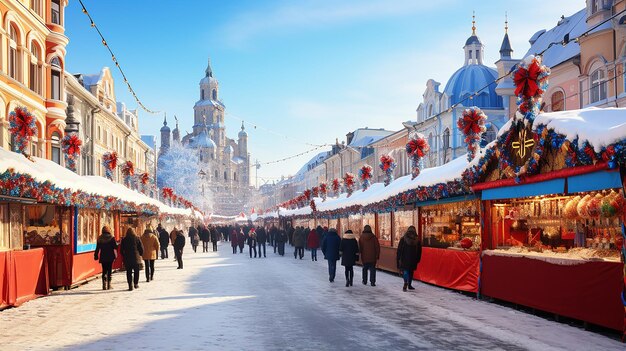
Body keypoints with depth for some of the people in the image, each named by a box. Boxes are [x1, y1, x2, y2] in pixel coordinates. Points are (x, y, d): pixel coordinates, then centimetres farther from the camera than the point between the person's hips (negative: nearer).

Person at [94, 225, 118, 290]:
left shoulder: (99, 238, 1)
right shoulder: (111, 238, -7)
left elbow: (97, 248, 3)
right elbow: (115, 247, -8)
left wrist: (96, 255, 11)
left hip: (103, 257, 2)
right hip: (110, 257, -2)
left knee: (104, 271, 8)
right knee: (109, 270, 4)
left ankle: (104, 285, 0)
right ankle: (108, 285, 2)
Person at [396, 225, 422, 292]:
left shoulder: (403, 239, -1)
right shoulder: (417, 240, 1)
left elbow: (399, 250, 0)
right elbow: (419, 251, 5)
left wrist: (398, 259, 3)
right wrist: (417, 259, 9)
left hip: (404, 259, -1)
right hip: (413, 260, 1)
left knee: (405, 271, -3)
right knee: (411, 271, 8)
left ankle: (405, 283, -18)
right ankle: (409, 285, 10)